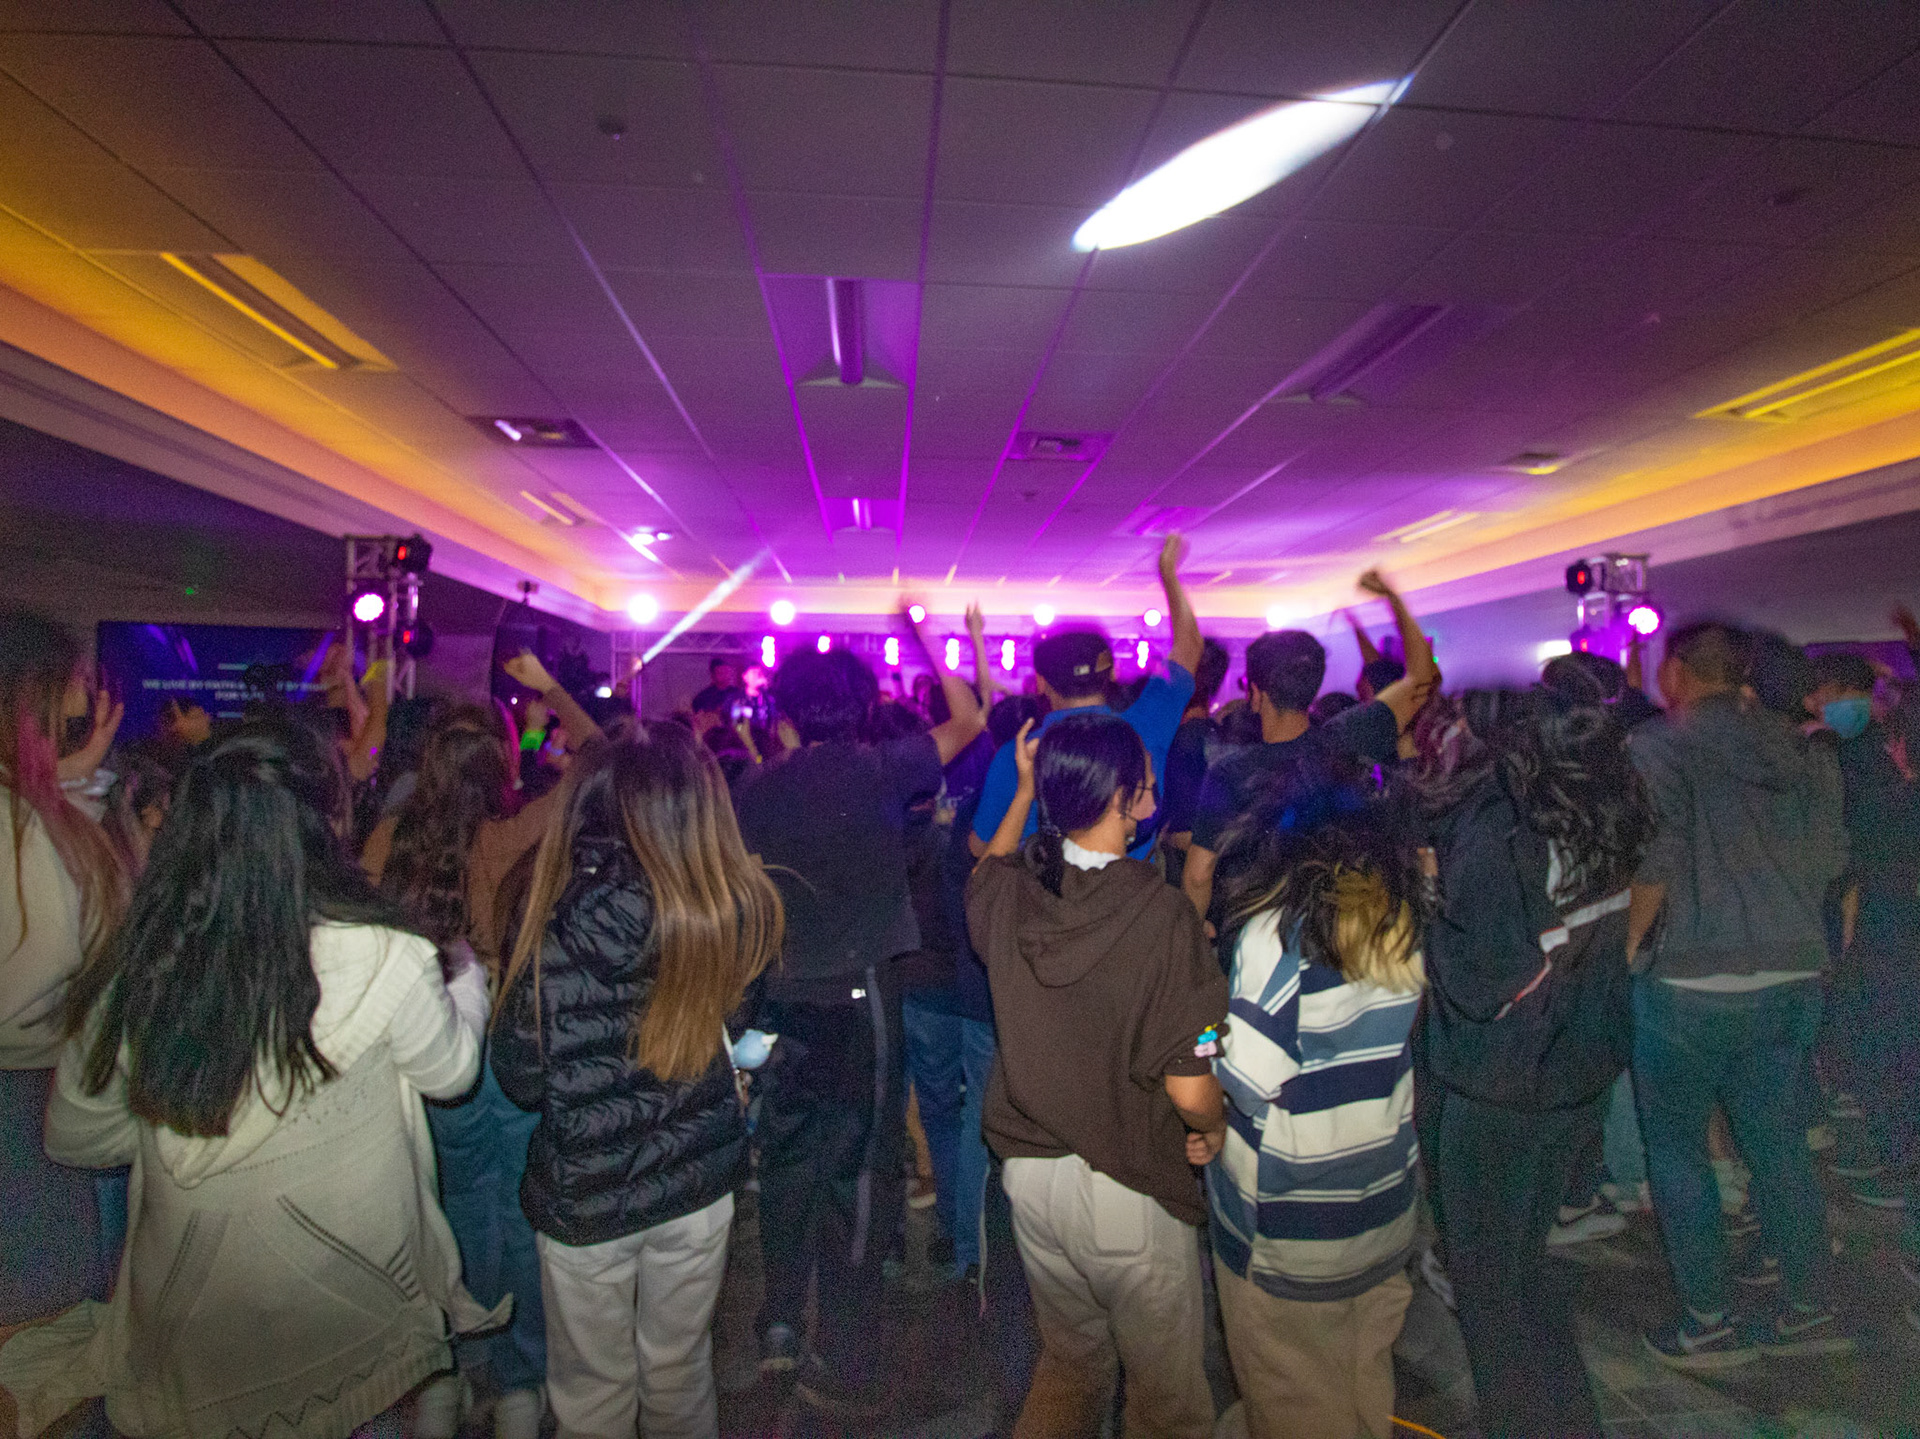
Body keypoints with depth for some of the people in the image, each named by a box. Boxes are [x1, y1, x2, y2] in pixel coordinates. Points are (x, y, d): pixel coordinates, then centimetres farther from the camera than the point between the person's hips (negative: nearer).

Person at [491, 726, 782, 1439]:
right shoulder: (735, 910, -17)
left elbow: (521, 1079, -13)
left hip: (584, 1197, -2)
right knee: (681, 1372, 25)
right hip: (699, 1183, 2)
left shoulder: (557, 921, -23)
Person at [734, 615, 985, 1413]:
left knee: (788, 1159, 20)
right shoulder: (877, 769, -10)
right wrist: (921, 641, 13)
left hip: (782, 1001, 4)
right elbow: (967, 721, 2)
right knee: (858, 1170, 8)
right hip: (859, 996, -3)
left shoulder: (758, 787, -1)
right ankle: (845, 1365, 20)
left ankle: (781, 1324, 33)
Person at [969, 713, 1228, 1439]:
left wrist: (1023, 792, 14)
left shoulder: (1010, 892, -11)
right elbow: (1189, 1089, -23)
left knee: (1069, 1364, 29)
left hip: (1030, 1174, 5)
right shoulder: (1159, 914, -25)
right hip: (1129, 1195, -5)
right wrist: (1216, 1130, -2)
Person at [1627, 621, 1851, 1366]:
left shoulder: (1659, 744, -9)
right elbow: (1831, 854, 10)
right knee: (1779, 1142, 18)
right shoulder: (1804, 750, 9)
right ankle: (1811, 1310, 27)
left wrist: (1629, 943, -6)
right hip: (1795, 974, 6)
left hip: (1692, 977, -6)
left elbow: (1654, 856, -18)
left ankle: (1707, 1324, 15)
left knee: (1677, 1149, 8)